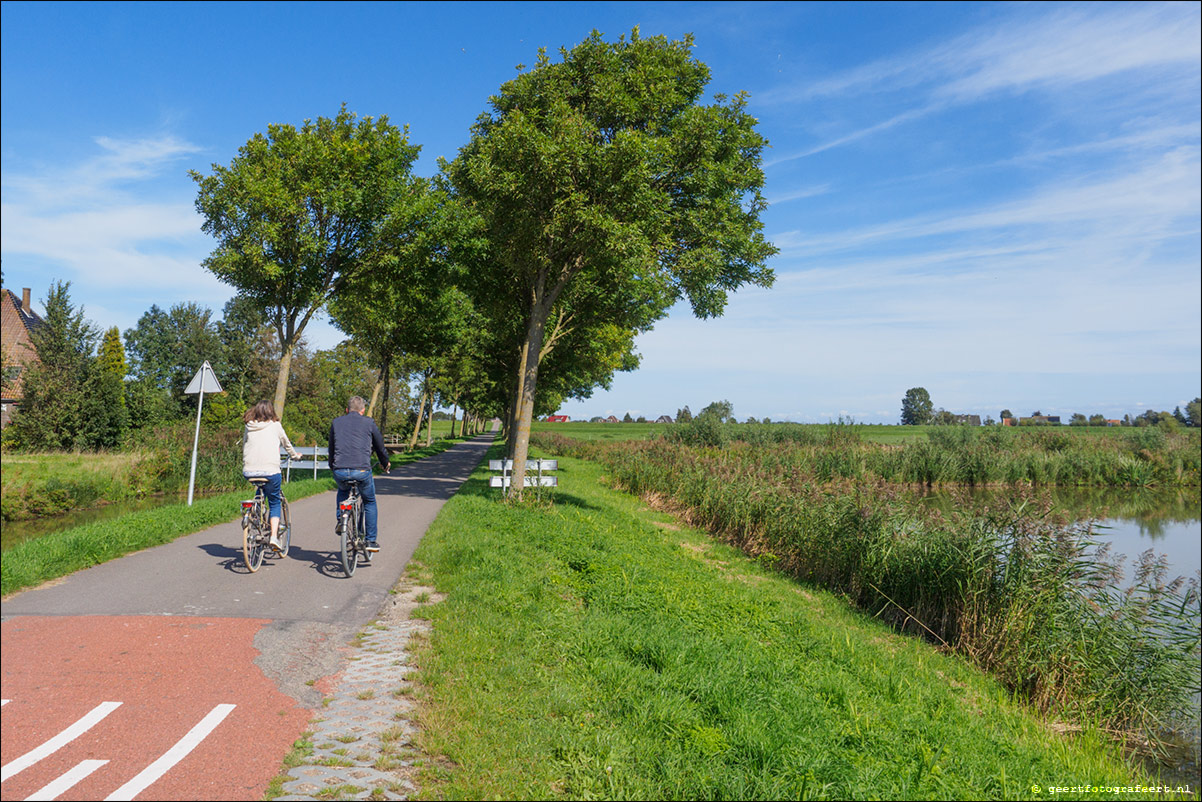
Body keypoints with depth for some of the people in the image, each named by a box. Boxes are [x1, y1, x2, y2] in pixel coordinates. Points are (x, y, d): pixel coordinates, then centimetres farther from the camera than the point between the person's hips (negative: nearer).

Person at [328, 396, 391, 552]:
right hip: (362, 470, -2)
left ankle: (340, 521, 23)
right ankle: (371, 541, 17)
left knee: (343, 490, 37)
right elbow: (380, 446, 18)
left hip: (339, 471, 2)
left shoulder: (336, 422, 16)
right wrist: (385, 463, 37)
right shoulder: (369, 422, 9)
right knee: (370, 502, 19)